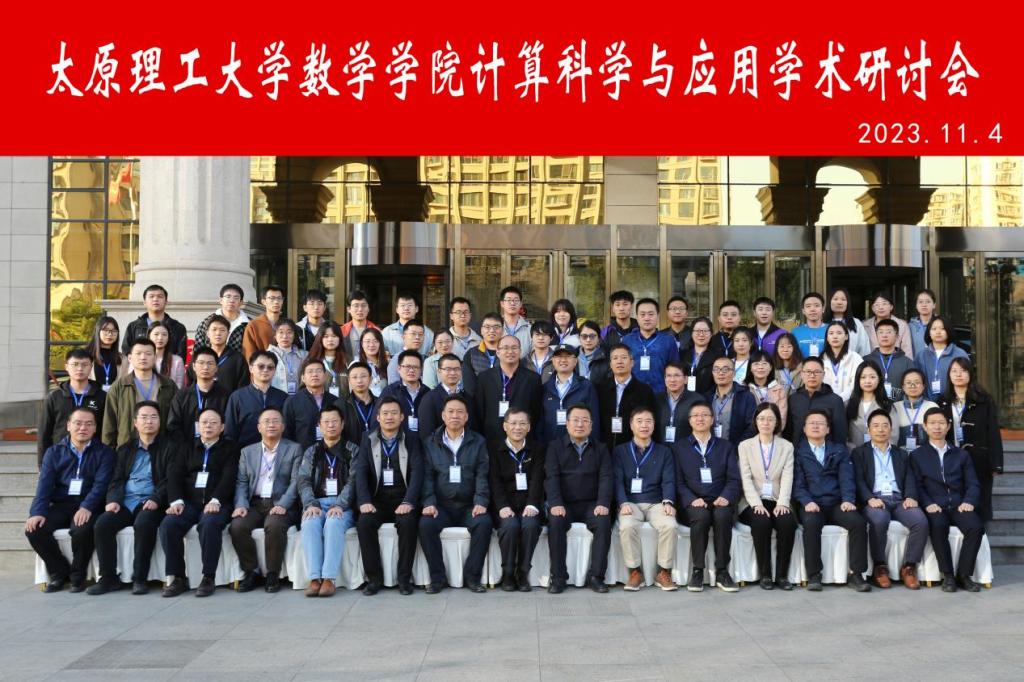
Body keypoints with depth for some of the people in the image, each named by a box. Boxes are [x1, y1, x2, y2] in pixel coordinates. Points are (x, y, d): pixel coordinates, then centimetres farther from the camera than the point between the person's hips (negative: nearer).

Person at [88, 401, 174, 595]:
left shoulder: (169, 447, 9)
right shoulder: (125, 450, 23)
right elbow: (116, 479, 14)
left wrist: (156, 499, -18)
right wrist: (113, 500, -6)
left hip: (151, 503, -4)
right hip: (125, 502, 4)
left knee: (143, 523, -35)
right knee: (102, 524, -22)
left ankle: (139, 578, -23)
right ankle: (108, 578, -13)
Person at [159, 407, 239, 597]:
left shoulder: (230, 448, 12)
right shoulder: (187, 448, 23)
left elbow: (228, 478, -3)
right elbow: (174, 476, 10)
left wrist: (215, 500, -20)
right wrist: (177, 500, -9)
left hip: (216, 503, -3)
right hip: (189, 502, 3)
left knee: (209, 524, -35)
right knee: (168, 524, -26)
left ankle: (209, 577, -26)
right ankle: (177, 578, -18)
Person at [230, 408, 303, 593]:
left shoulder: (294, 449, 7)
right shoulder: (247, 452, 18)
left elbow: (296, 481, -3)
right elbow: (241, 482, 10)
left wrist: (282, 505, -17)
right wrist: (241, 505, -8)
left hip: (281, 505, -3)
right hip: (255, 504, 3)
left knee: (274, 526, -34)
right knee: (237, 526, -26)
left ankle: (273, 574, -16)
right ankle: (250, 571, -8)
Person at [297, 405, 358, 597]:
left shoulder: (352, 450, 12)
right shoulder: (311, 452, 20)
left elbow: (352, 481, -1)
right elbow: (303, 481, 8)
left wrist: (339, 505, -17)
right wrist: (311, 504, -12)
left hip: (342, 504, -2)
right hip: (317, 503, 2)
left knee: (334, 523, -35)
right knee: (310, 524, -31)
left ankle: (329, 578, -37)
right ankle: (314, 578, -35)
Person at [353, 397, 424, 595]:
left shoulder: (411, 440, 6)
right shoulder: (369, 440, 10)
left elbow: (417, 472, -4)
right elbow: (360, 472, 1)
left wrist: (408, 502, -19)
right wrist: (364, 501, -15)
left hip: (402, 500, -1)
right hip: (377, 500, 1)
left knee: (408, 522, -31)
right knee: (364, 523, -28)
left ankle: (404, 578, -16)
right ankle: (374, 578, -15)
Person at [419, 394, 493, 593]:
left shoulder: (478, 442, 10)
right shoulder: (430, 443, 11)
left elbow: (482, 475, 1)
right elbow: (427, 476, 3)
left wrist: (481, 502, -14)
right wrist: (429, 503, -13)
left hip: (469, 506, 0)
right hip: (441, 506, 0)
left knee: (484, 523, -30)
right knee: (426, 524, -29)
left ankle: (472, 576, -15)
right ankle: (437, 577, -14)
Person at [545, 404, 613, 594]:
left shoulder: (600, 448, 12)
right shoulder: (555, 447, 8)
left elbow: (606, 477, 1)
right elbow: (551, 477, -4)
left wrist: (603, 503, -16)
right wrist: (556, 503, -21)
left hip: (591, 504, 1)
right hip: (564, 504, -1)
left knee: (604, 523, -28)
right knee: (555, 523, -31)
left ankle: (596, 576, -19)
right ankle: (558, 576, -21)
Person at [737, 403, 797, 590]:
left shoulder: (787, 446, 12)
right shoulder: (745, 446, 10)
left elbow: (787, 478, -1)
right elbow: (746, 479, -1)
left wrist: (782, 503, -19)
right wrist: (757, 504, -18)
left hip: (778, 501, 1)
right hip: (754, 502, -1)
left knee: (788, 522, -31)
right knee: (761, 522, -33)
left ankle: (782, 574, -19)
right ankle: (765, 574, -21)